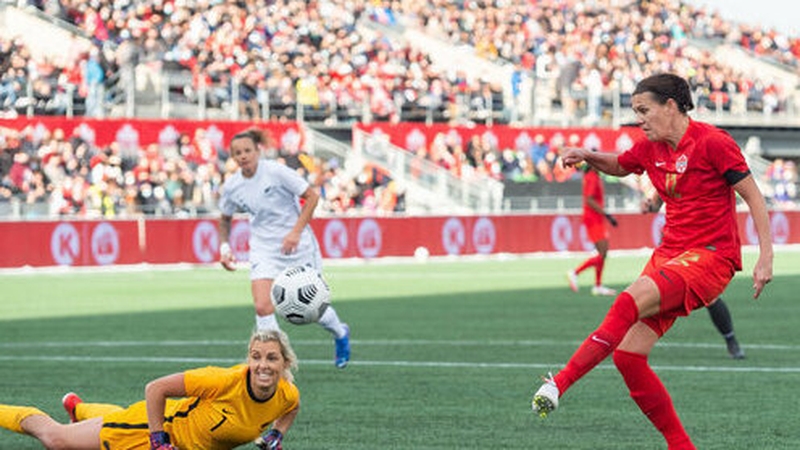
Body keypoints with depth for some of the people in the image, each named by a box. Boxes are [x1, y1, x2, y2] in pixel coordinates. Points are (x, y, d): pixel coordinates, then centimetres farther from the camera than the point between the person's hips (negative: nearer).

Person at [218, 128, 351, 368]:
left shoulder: (276, 172, -17)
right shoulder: (231, 186, -4)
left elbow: (312, 196, -13)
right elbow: (225, 219, 15)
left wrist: (296, 232, -20)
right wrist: (224, 247, -1)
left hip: (297, 246, -3)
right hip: (264, 249, 3)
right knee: (262, 307, -17)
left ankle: (340, 333, 39)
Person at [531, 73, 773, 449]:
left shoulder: (712, 142, -10)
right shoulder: (650, 148, 10)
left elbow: (753, 197, -7)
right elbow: (619, 166, 31)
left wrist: (765, 256, -14)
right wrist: (589, 157, 9)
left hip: (710, 258, -8)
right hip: (669, 255, 8)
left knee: (630, 301, -31)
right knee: (628, 355, -6)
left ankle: (559, 385, -35)